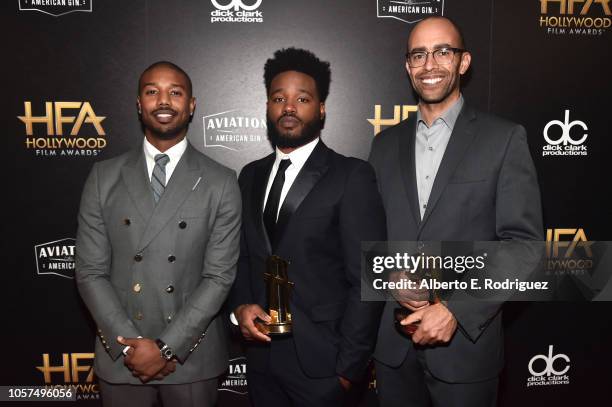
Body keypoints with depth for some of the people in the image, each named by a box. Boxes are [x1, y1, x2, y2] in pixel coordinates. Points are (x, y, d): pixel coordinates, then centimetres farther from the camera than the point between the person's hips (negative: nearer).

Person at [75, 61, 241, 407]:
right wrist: (128, 345, -9)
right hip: (120, 356, 2)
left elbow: (219, 275, -9)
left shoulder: (221, 183, -5)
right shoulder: (104, 178, 0)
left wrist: (168, 346, -13)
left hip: (192, 356, -1)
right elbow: (91, 272, -2)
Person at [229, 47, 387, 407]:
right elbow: (243, 256, 13)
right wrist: (241, 305, -5)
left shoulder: (352, 176, -10)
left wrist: (348, 364, -12)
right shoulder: (250, 176, 8)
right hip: (261, 355, 5)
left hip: (319, 360, -5)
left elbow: (367, 278, -12)